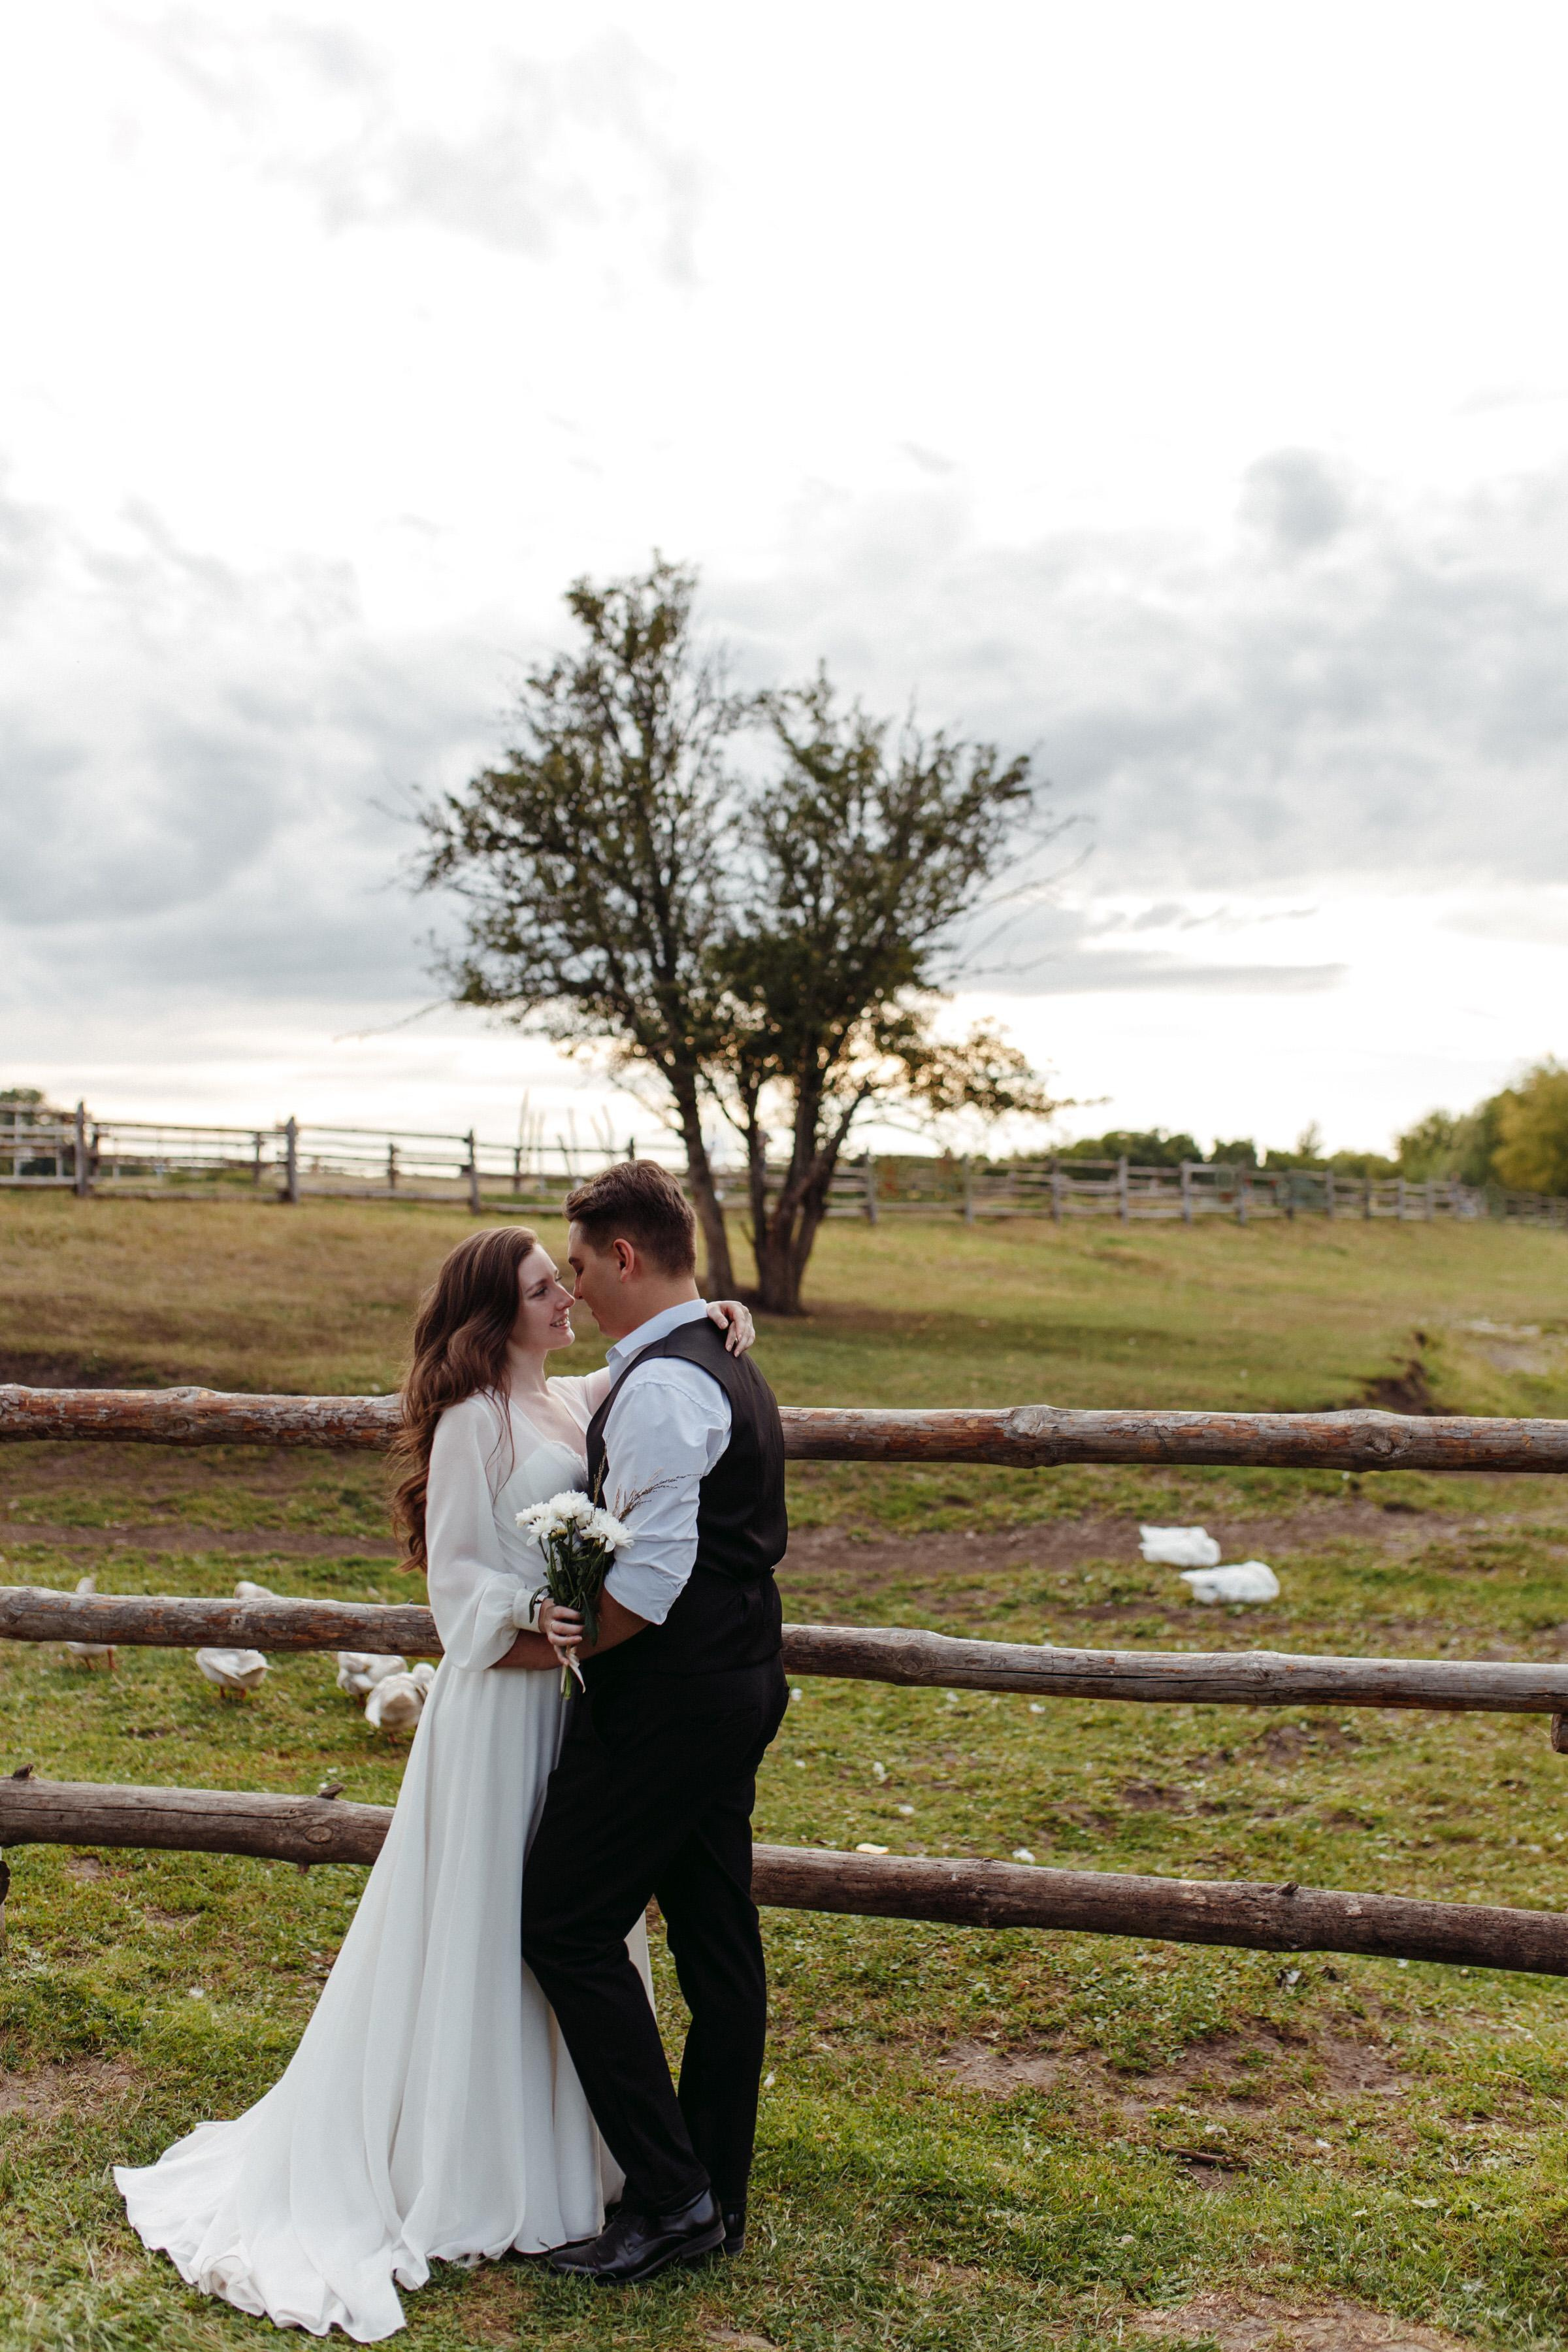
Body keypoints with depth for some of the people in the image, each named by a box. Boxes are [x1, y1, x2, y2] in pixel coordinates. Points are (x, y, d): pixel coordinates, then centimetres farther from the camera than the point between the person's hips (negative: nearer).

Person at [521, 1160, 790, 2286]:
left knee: (569, 1926, 0)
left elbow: (652, 1575, -25)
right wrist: (578, 1623, 15)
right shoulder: (728, 1366, 13)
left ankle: (670, 2196, 4)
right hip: (740, 1685, 10)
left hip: (669, 1697, -10)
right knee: (716, 1937, 14)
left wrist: (559, 1643, -11)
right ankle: (716, 2199, 26)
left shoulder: (660, 1385, -19)